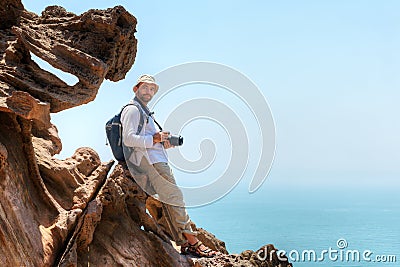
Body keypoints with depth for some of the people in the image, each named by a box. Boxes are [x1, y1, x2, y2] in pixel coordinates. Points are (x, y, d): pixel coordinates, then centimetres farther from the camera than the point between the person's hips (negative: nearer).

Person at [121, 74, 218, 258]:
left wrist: (163, 144, 16)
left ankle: (183, 243, 8)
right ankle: (191, 240, -14)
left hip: (158, 161, 11)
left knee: (169, 199, 7)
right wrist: (154, 139, -19)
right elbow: (129, 139, -18)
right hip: (148, 160, -11)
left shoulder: (144, 112, 28)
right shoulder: (132, 110, -4)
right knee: (174, 196, -14)